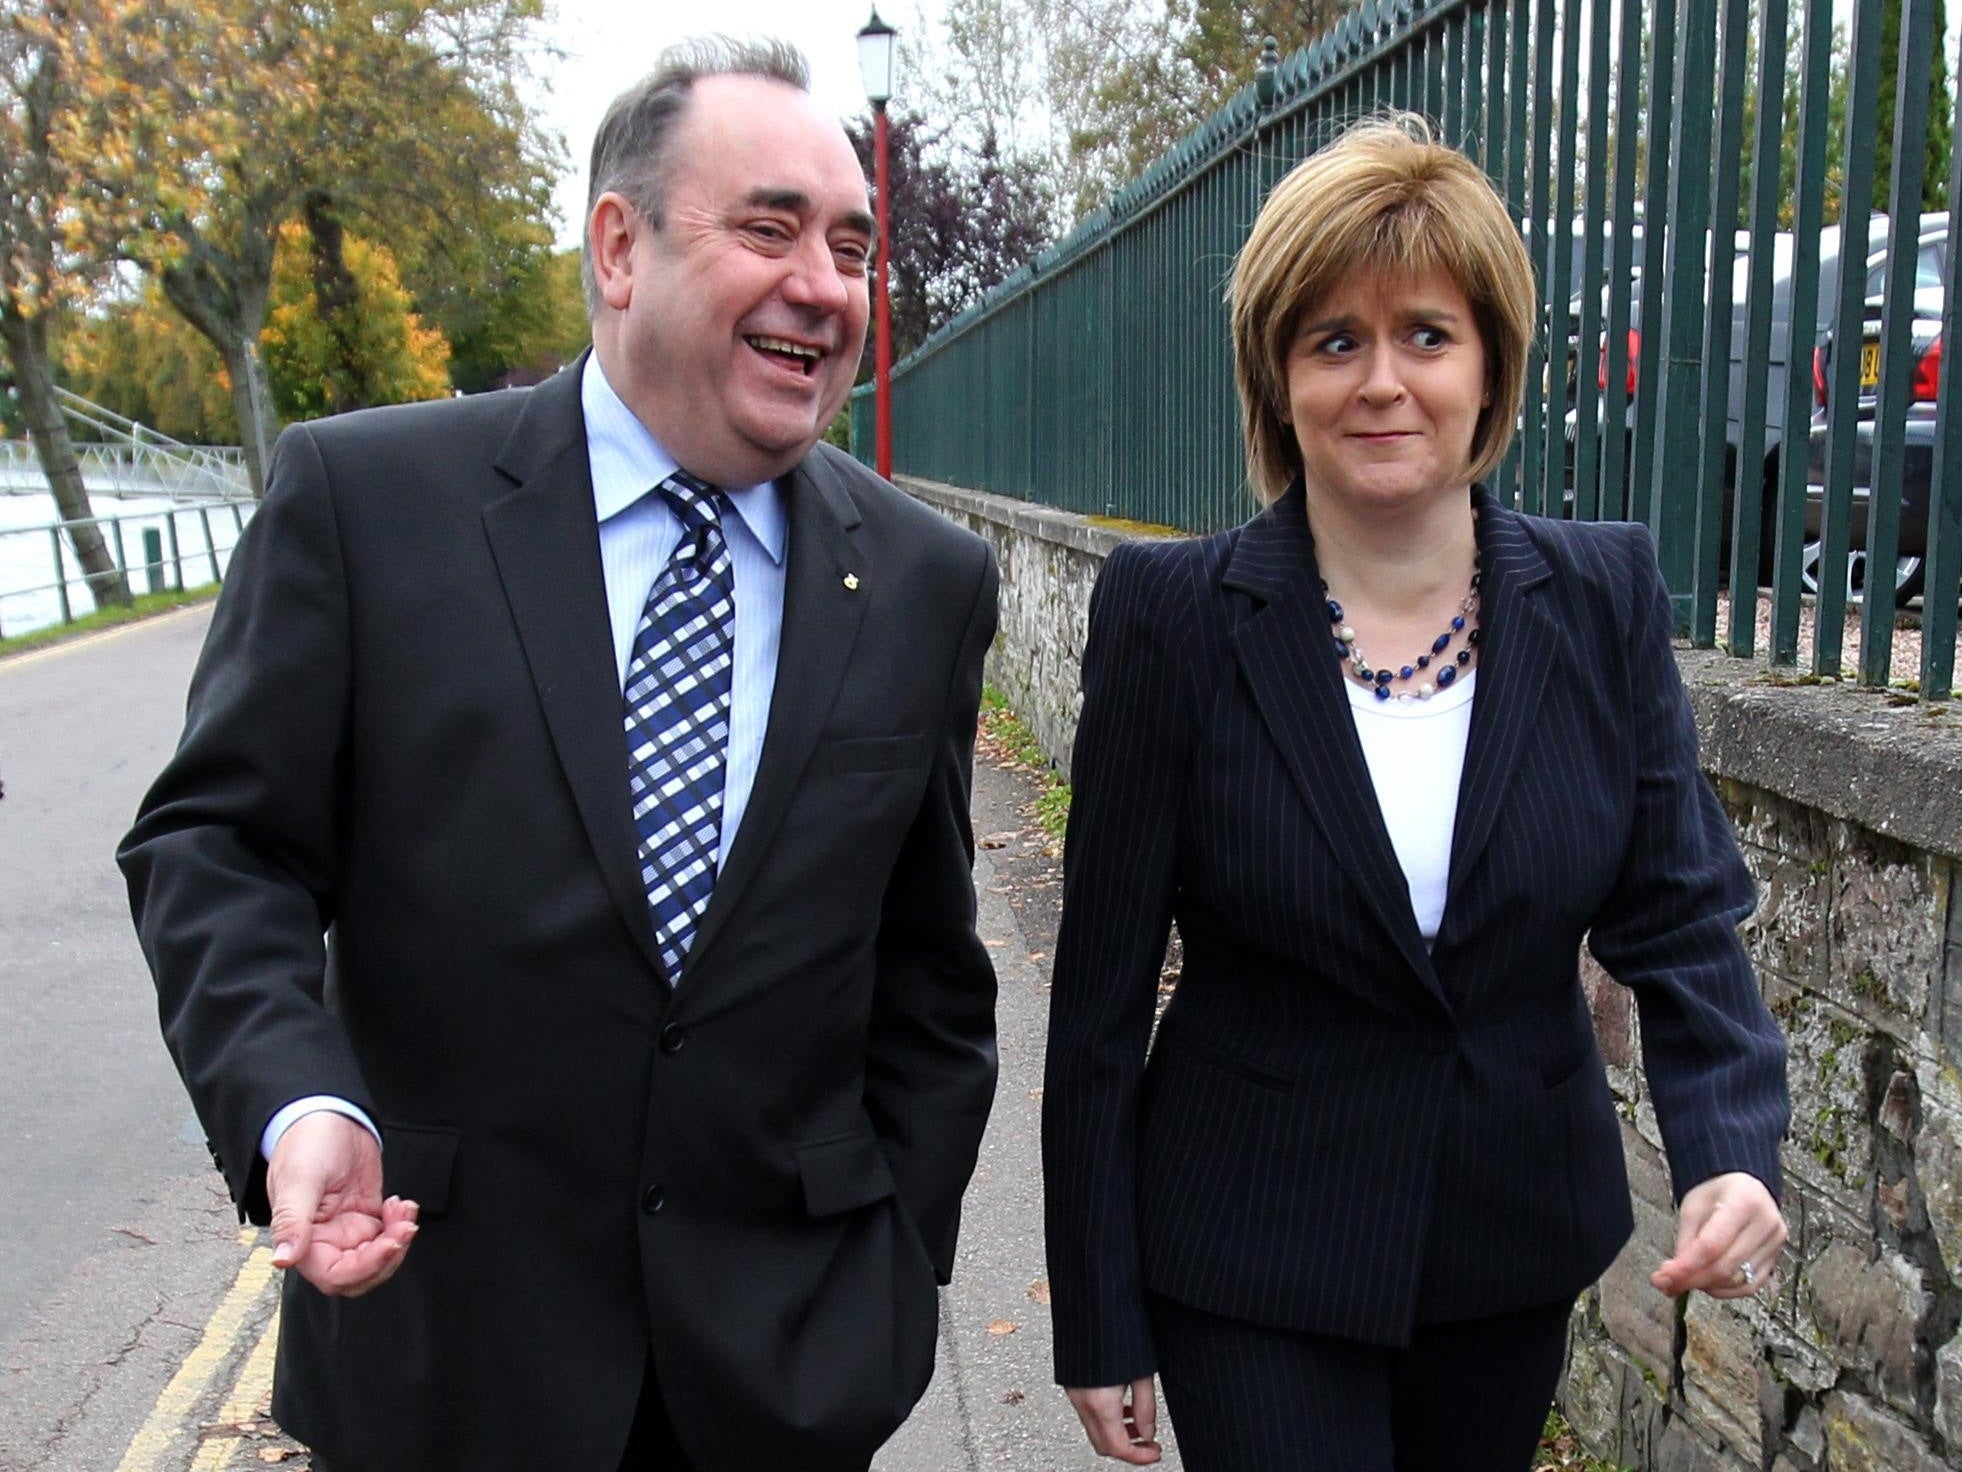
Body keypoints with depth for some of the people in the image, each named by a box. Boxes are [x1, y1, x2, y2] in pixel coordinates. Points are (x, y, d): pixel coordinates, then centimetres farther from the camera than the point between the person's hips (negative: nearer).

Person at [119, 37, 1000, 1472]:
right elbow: (217, 844, -4)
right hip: (439, 1326, -1)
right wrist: (299, 1102, -20)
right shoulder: (361, 497, -7)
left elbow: (930, 975, 5)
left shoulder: (927, 581, -1)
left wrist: (896, 1275, 4)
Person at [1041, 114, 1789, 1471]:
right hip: (1253, 1263, -3)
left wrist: (1731, 1148, -23)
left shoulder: (1608, 598, -6)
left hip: (1516, 1247, 4)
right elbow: (1105, 985, -11)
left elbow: (1680, 910, -3)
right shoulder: (1173, 615, -14)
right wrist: (1099, 1322, -7)